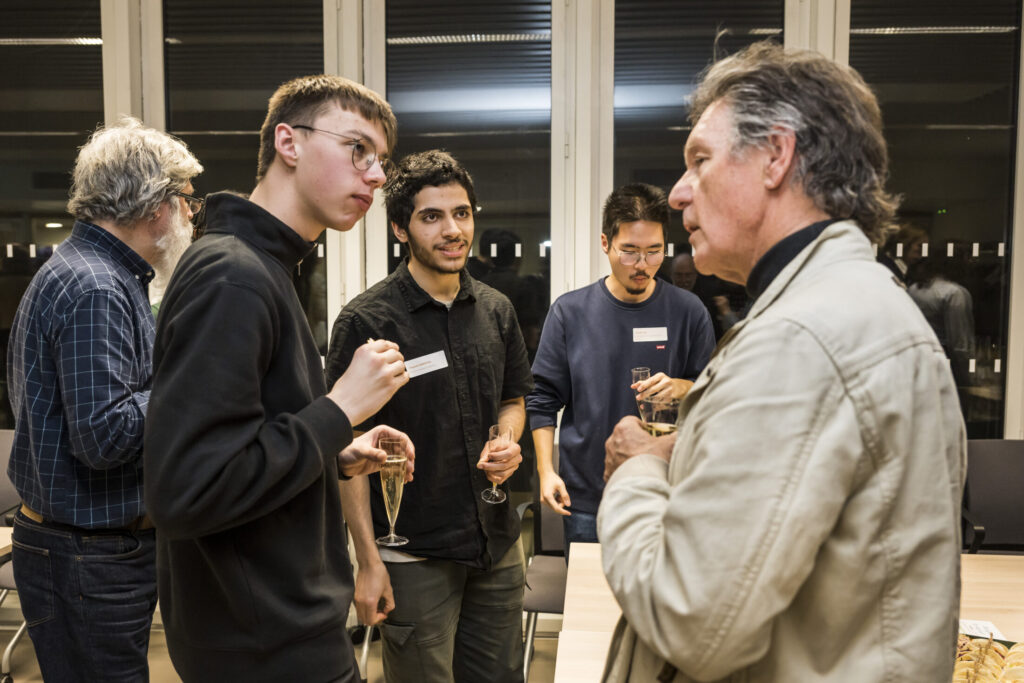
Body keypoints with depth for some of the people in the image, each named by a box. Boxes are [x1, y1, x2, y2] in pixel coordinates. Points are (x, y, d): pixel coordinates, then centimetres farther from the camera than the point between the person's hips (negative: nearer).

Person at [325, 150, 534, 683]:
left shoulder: (496, 310, 4)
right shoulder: (366, 321, -12)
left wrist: (508, 444, -5)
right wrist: (368, 561, -13)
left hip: (498, 545, 5)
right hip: (413, 556, -5)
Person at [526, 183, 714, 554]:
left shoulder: (688, 311, -1)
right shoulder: (570, 311, -2)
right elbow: (542, 399, 2)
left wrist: (681, 387, -16)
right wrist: (546, 471, -4)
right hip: (585, 496, 0)